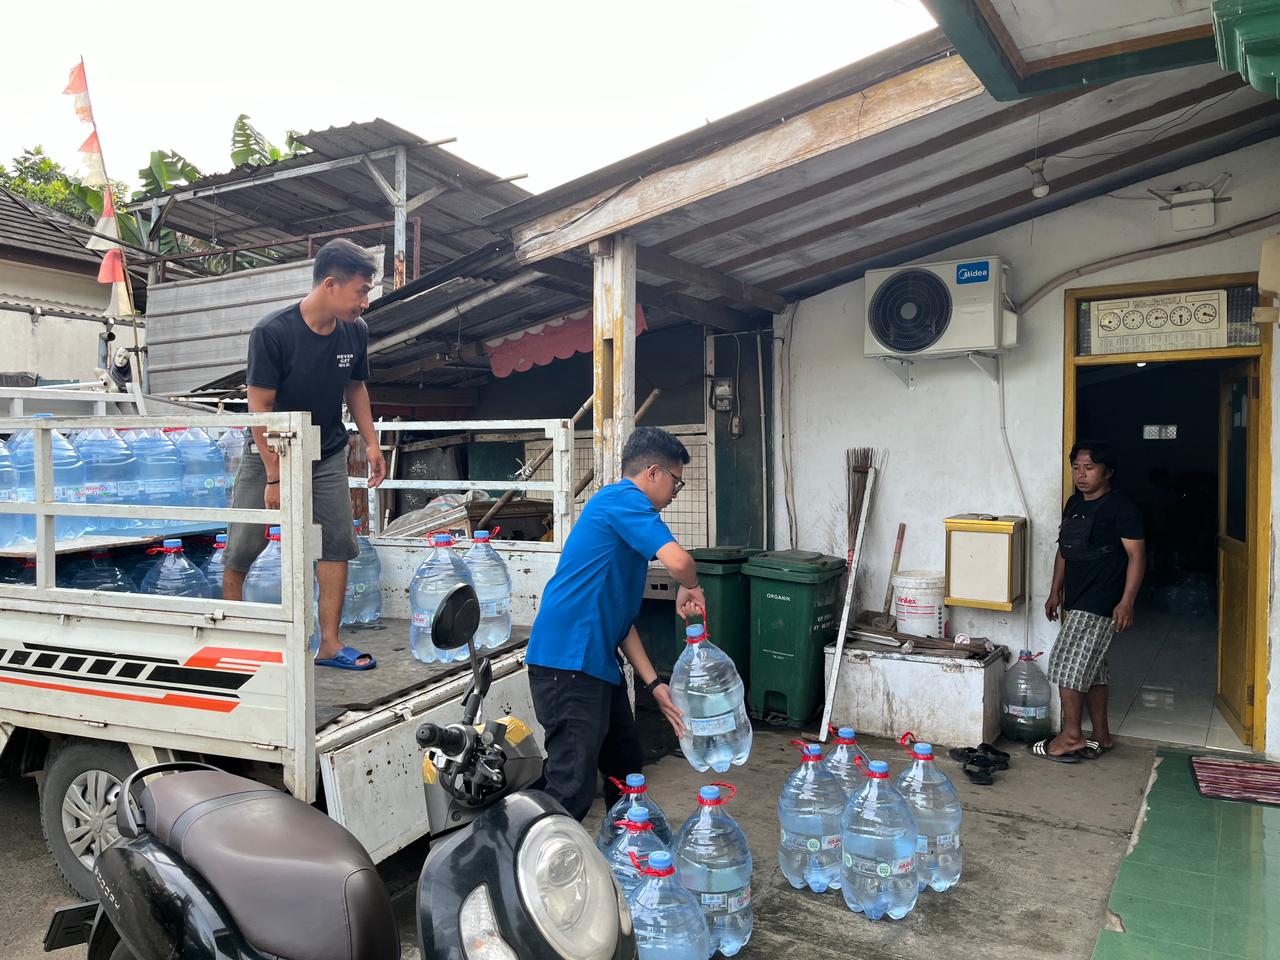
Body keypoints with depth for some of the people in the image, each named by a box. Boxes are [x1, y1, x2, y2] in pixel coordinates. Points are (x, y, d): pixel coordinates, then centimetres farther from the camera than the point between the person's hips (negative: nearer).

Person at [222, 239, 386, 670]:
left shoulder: (355, 332, -8)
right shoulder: (272, 332, -24)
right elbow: (260, 407, -21)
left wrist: (371, 444, 2)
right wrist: (275, 476, -22)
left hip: (327, 453, 4)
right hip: (270, 452, -4)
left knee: (338, 542, -3)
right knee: (243, 546, 2)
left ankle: (329, 644, 6)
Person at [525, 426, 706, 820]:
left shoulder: (627, 526, 20)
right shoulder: (624, 498, -10)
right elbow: (678, 561, -26)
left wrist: (655, 685, 13)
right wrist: (690, 589, -2)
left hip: (598, 662, 11)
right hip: (567, 662, -11)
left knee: (627, 766, 22)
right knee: (572, 788, -8)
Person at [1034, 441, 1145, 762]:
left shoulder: (1122, 507, -12)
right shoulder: (1074, 504, 12)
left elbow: (1136, 555, -14)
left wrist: (1127, 601, -20)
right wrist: (1055, 591, 17)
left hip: (1099, 603, -9)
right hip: (1078, 600, 9)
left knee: (1067, 662, -9)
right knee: (1091, 668, 13)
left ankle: (1071, 736, 1)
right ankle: (1100, 736, 22)